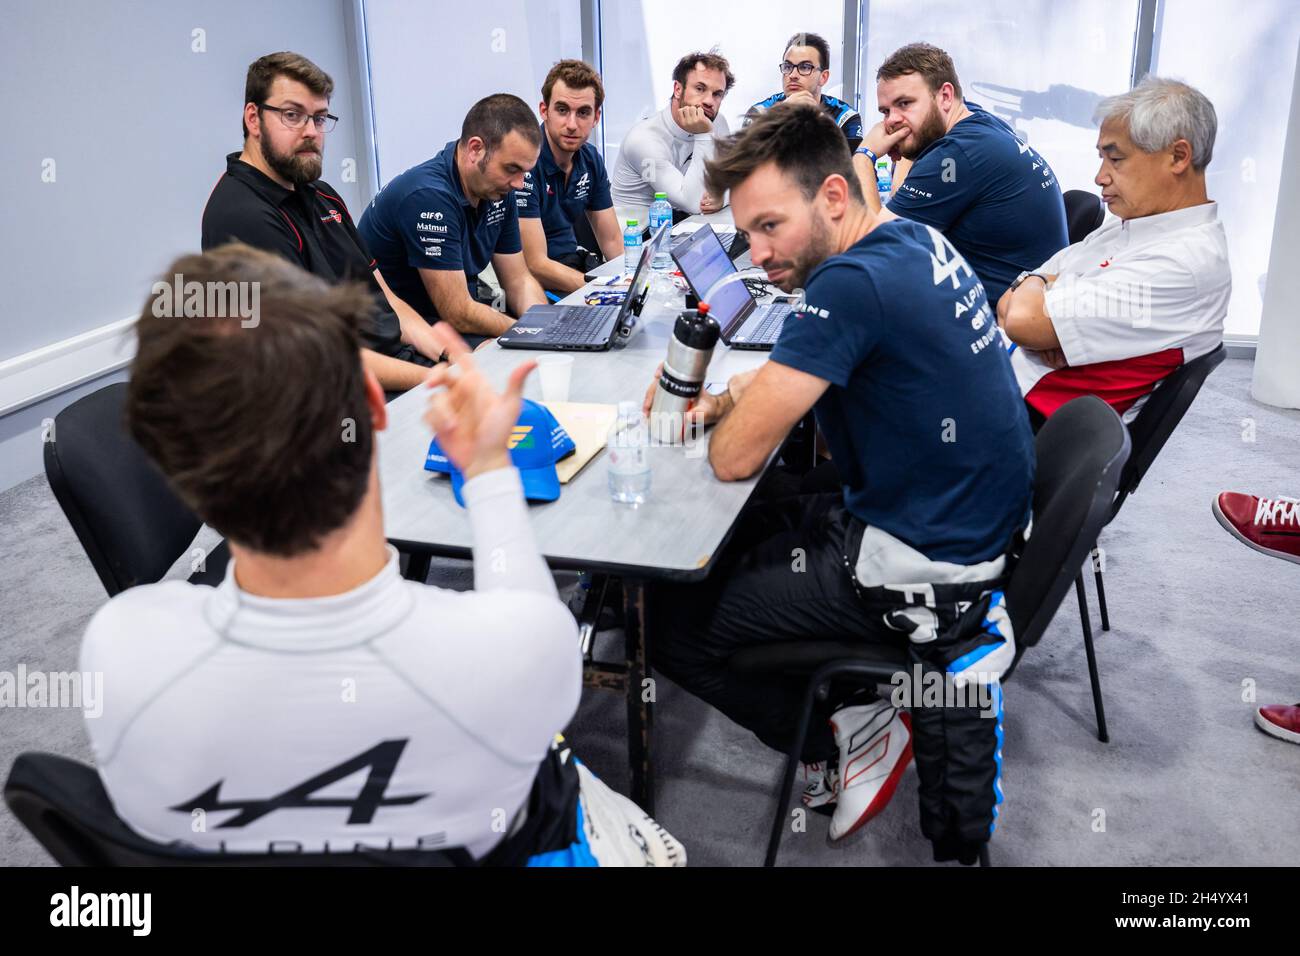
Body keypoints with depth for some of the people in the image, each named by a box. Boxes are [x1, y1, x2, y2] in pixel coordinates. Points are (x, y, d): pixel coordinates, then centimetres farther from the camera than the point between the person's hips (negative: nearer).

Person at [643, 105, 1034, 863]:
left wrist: (729, 414, -1)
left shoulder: (853, 283, -26)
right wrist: (731, 394, 0)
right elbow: (803, 370, 17)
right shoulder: (917, 241, 2)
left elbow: (735, 457, -23)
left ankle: (844, 741, 8)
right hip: (971, 527, 9)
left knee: (669, 621, -5)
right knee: (727, 538, 24)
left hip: (919, 569, -9)